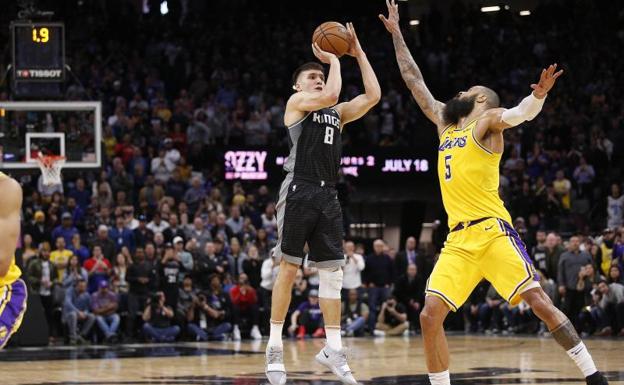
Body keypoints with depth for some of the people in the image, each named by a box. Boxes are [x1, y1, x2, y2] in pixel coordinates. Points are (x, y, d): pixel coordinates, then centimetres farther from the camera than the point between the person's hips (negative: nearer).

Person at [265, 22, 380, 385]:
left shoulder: (337, 113, 21)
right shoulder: (296, 103, 3)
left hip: (328, 195, 6)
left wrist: (358, 53, 11)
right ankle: (275, 347, 2)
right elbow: (331, 94, -15)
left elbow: (373, 95, 10)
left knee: (332, 272, 3)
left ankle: (334, 349, 6)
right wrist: (333, 59, -2)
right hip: (299, 191, -6)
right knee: (289, 269, -3)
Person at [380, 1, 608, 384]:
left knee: (539, 301, -14)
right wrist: (396, 35, 31)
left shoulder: (486, 121, 4)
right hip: (458, 240, 7)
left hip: (492, 232, -7)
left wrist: (539, 96, -39)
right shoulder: (445, 123, 23)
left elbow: (519, 113, -17)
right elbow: (414, 80, 30)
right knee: (430, 316, -6)